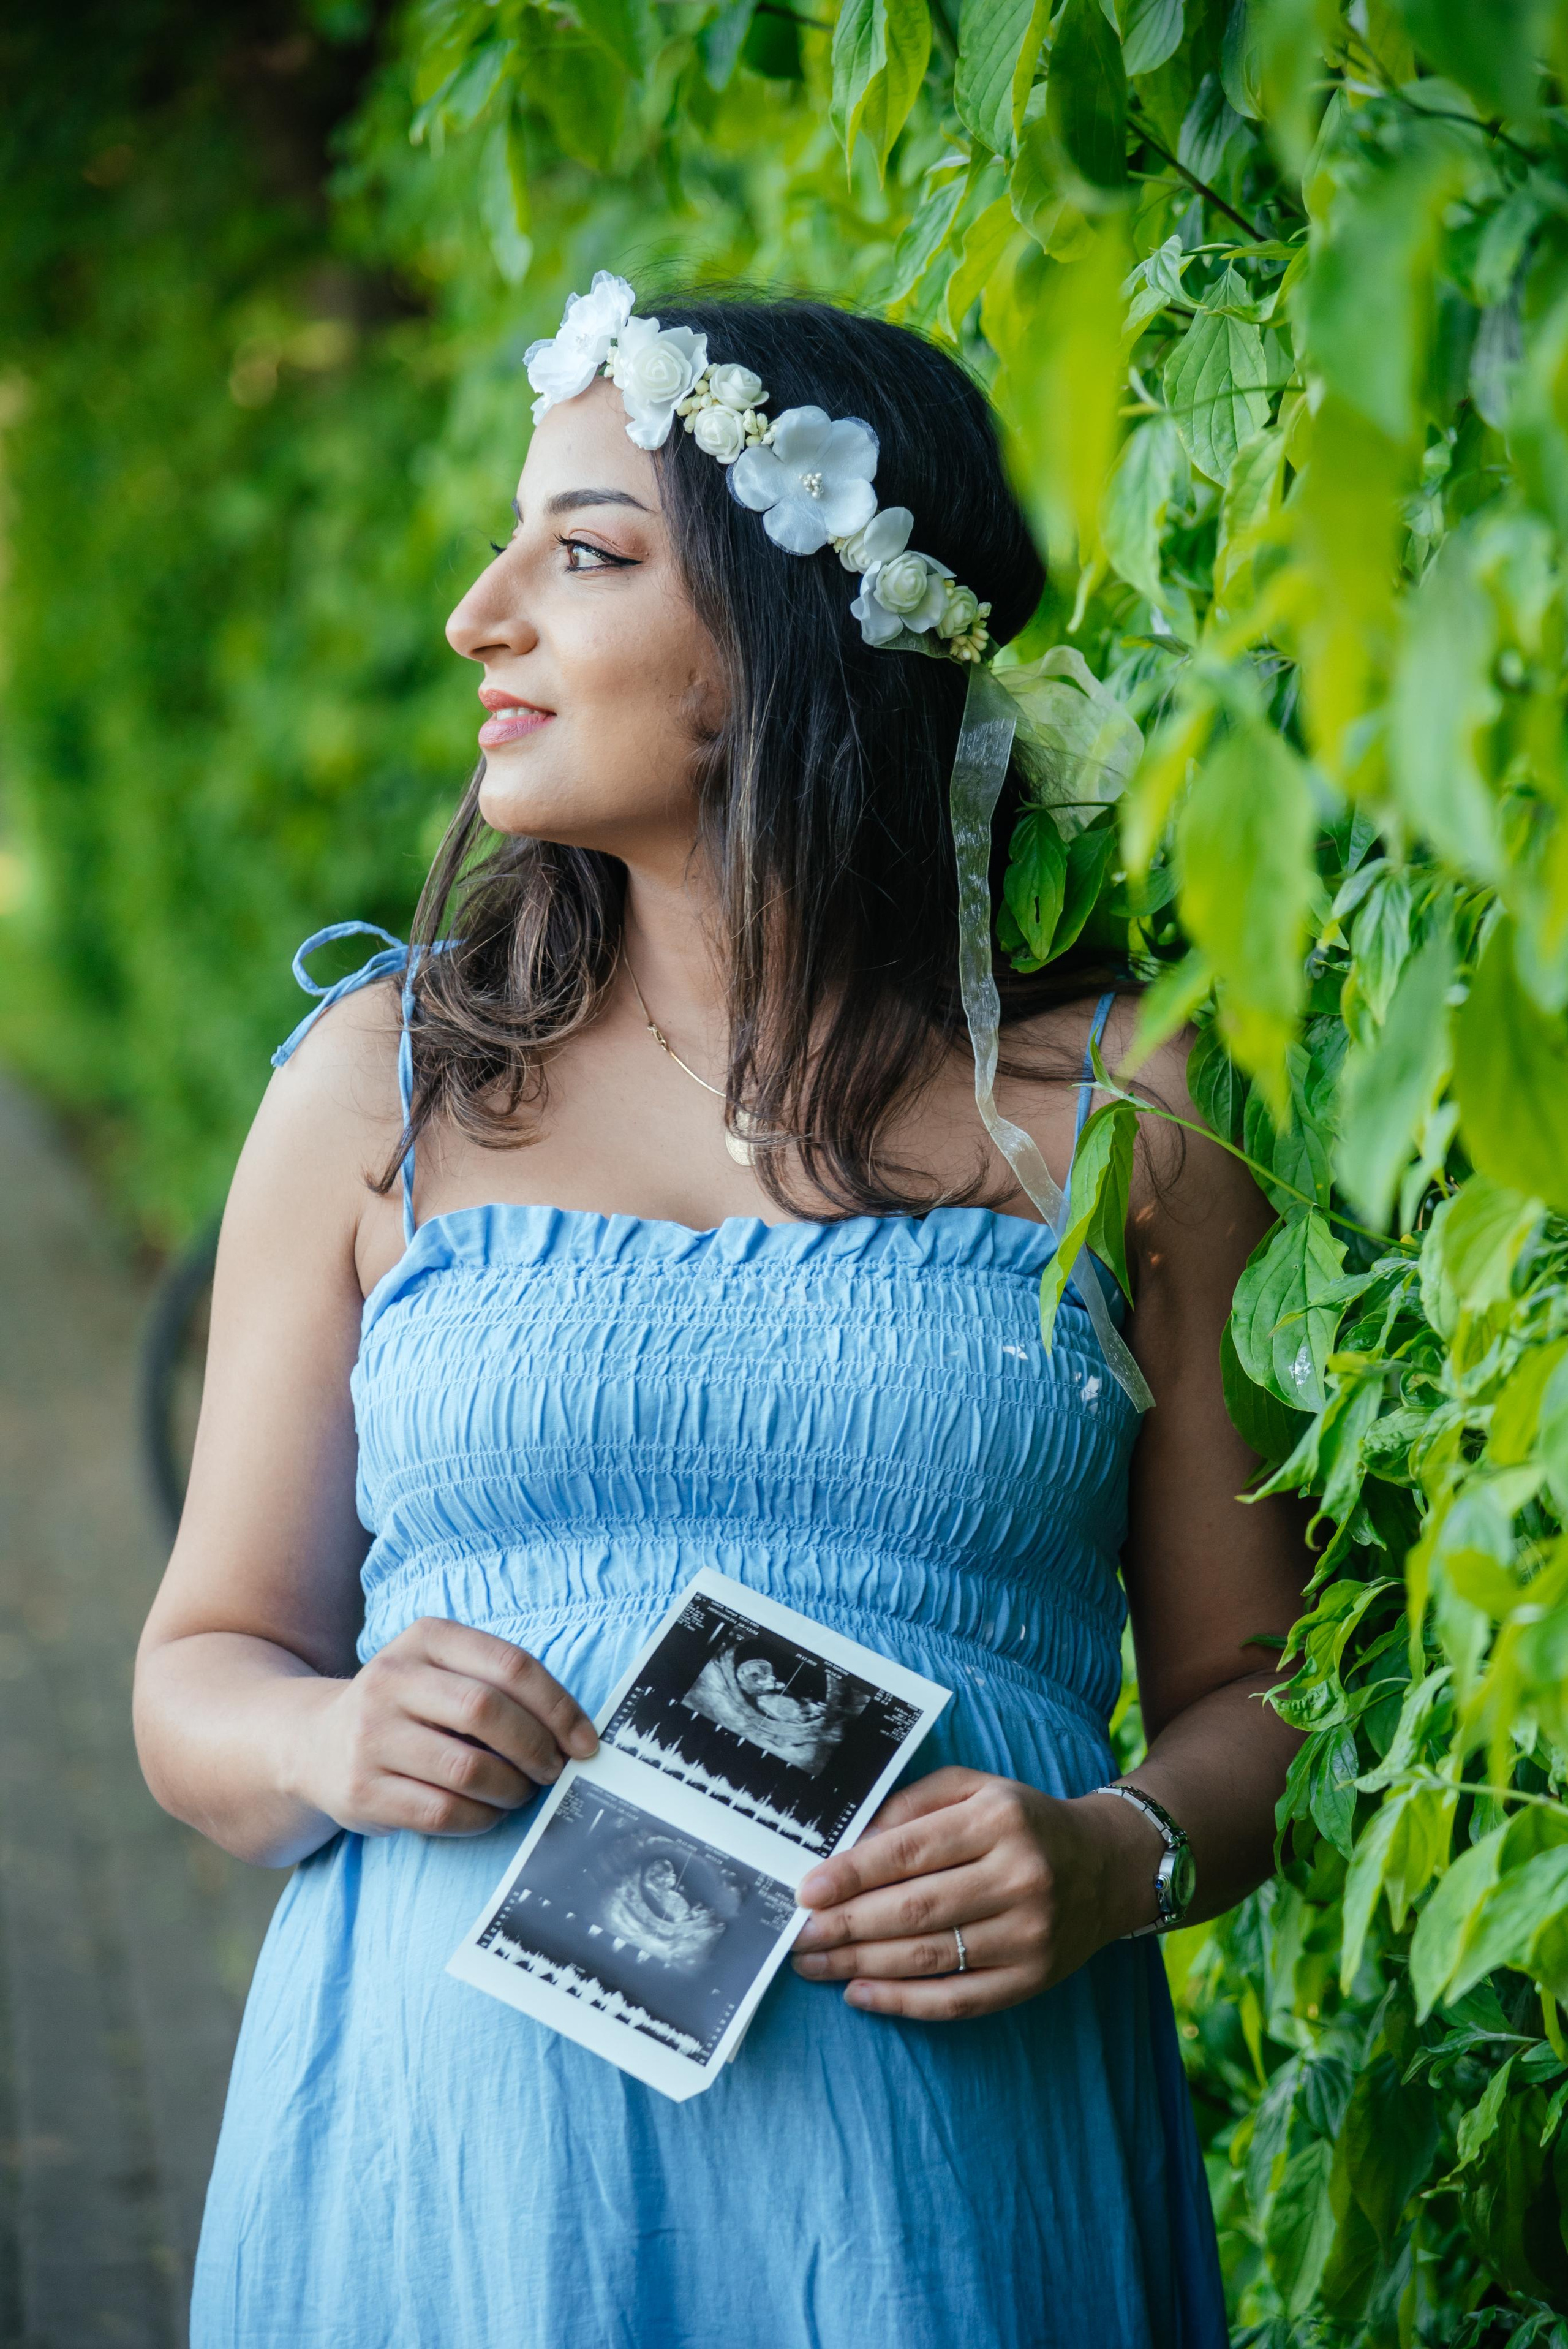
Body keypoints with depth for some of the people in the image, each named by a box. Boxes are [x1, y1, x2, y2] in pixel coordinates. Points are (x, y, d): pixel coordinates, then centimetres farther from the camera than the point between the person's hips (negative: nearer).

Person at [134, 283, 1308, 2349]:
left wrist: (1116, 1862, -15)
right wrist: (336, 1744, -11)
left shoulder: (1125, 1099, 3)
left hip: (950, 2182, -1)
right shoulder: (385, 1079, 7)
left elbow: (1259, 1692, 6)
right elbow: (203, 1671, 10)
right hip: (453, 2154, 1)